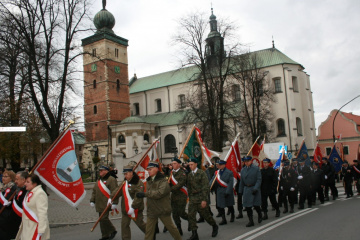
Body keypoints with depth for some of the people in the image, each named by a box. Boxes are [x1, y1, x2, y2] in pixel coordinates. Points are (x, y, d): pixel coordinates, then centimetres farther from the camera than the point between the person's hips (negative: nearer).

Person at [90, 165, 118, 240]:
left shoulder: (111, 180, -11)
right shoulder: (99, 180, 17)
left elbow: (114, 192, -17)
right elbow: (94, 191, 22)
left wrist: (114, 203, -21)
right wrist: (92, 200, 17)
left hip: (106, 204, -9)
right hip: (100, 205, 9)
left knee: (104, 218, -12)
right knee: (101, 219, 11)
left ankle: (112, 231, 9)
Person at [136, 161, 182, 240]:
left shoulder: (163, 180, -14)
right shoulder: (149, 180, 10)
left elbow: (159, 193, -28)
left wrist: (145, 194, -26)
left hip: (163, 209, -6)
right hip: (151, 210, 6)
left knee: (170, 227, 9)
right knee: (148, 230, 9)